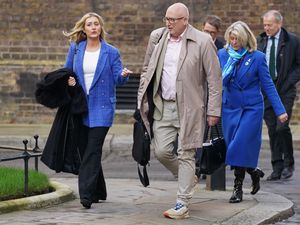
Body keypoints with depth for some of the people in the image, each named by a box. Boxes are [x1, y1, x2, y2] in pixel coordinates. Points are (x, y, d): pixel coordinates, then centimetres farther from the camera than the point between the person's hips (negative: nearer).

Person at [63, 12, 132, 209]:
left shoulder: (111, 52, 1)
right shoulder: (75, 49, 8)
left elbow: (118, 79, -1)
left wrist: (123, 75, -23)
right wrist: (68, 81, -4)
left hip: (102, 107, -4)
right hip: (81, 106, 4)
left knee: (93, 150, -12)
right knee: (86, 149, 8)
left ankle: (87, 194, -16)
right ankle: (98, 192, 22)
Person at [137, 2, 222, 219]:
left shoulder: (202, 42, -9)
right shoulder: (157, 37, 5)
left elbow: (214, 78, -6)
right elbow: (147, 69, 16)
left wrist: (213, 110, -8)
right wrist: (143, 98, 10)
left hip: (189, 107, -5)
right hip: (163, 106, 5)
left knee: (186, 154, -1)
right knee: (162, 151, 2)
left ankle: (182, 205, 4)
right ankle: (188, 177, 31)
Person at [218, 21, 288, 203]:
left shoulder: (257, 57, -6)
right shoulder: (223, 55, 2)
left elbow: (268, 85, -2)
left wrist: (280, 110, -4)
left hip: (251, 109, -4)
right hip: (230, 108, 4)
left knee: (240, 147, -11)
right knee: (233, 147, 4)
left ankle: (238, 187, 0)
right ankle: (254, 172, 29)